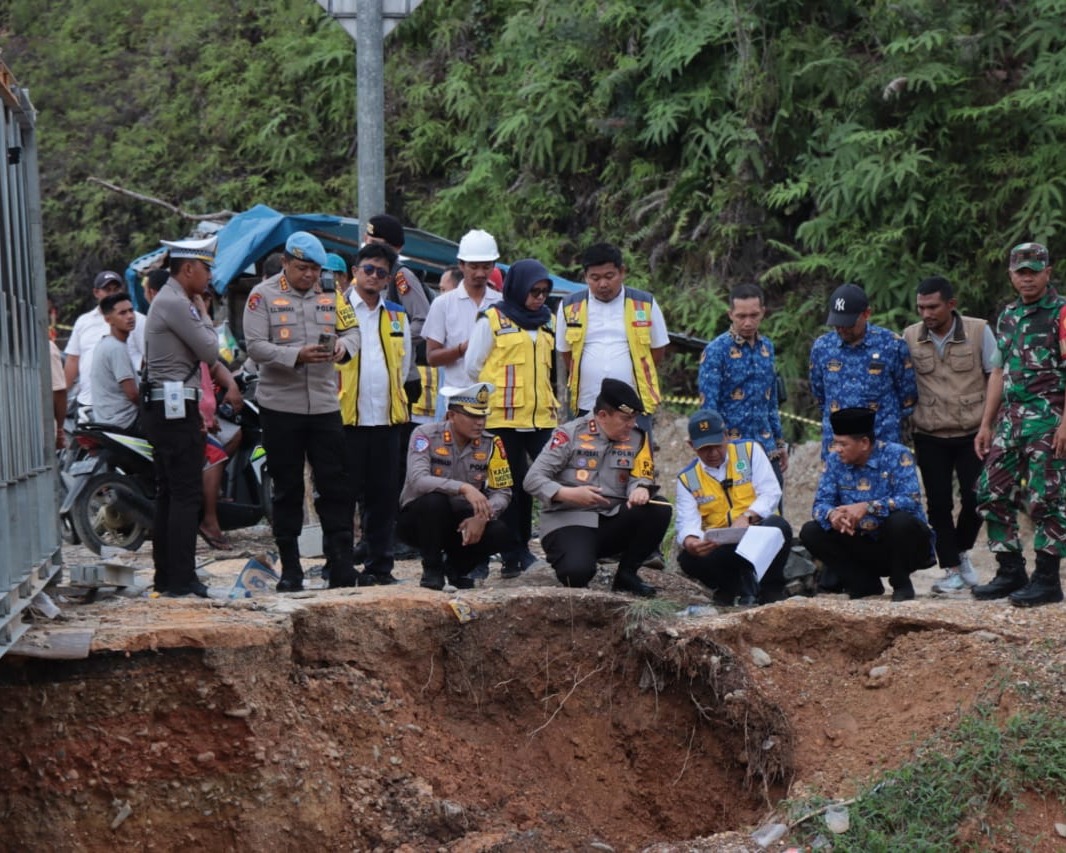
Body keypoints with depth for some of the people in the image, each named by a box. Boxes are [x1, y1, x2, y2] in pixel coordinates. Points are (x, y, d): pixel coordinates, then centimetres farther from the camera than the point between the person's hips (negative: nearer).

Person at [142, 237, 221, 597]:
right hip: (177, 408, -11)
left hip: (163, 408, 11)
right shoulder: (176, 303, -14)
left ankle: (165, 576, 14)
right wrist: (204, 314, -2)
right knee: (186, 495, -10)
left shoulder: (169, 300, 19)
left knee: (168, 493, 11)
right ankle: (181, 579, -11)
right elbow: (210, 351, -12)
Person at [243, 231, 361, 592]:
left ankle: (342, 565, 2)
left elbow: (352, 330, 13)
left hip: (325, 406, 3)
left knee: (334, 487, 0)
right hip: (280, 407, -3)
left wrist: (343, 347, -10)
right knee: (287, 491, 6)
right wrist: (297, 356, -23)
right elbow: (255, 346, -9)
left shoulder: (330, 295, 11)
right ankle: (290, 569, 12)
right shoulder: (263, 295, -1)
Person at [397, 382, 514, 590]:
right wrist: (464, 488, -45)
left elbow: (502, 492, -7)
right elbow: (417, 480, -32)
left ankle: (457, 566, 7)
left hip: (462, 522, 4)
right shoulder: (426, 434, -17)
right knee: (434, 500, -36)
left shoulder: (491, 444, -5)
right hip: (417, 519, -3)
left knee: (500, 534, -24)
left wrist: (483, 515, -28)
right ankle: (432, 569, -13)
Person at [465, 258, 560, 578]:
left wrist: (552, 400, 15)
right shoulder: (493, 320, -2)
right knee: (513, 486, 1)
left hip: (543, 416, 4)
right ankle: (514, 554, 8)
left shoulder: (546, 321, 15)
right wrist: (501, 390, 5)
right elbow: (473, 365, -1)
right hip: (505, 418, -4)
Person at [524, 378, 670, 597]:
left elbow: (641, 477, -1)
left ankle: (626, 574, -1)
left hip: (612, 521, 5)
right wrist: (569, 493, -22)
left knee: (659, 511, -20)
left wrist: (641, 489, -26)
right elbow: (533, 480, -6)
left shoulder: (637, 438, 7)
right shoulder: (569, 435, -5)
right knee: (578, 572, -34)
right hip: (568, 521, -5)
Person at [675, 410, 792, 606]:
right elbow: (687, 523, -9)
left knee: (778, 525, -34)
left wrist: (747, 517, -26)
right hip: (720, 548, 1)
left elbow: (771, 493, -7)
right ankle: (733, 587, 0)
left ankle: (771, 590, -10)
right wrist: (689, 542, -34)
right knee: (688, 559, -28)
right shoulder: (687, 479, 4)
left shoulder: (749, 450, 2)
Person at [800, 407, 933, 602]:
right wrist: (832, 514, -33)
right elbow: (821, 503, -8)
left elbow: (911, 500, -28)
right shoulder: (835, 461, -2)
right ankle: (865, 584, -2)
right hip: (863, 545, 4)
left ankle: (901, 584, -10)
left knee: (901, 520, -36)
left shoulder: (897, 456, -15)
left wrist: (867, 507, -39)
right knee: (810, 532, -12)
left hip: (897, 543, -4)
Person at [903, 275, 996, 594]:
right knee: (938, 504, 1)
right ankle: (952, 570, 12)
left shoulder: (978, 331, -6)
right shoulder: (910, 337, -1)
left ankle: (961, 551, 25)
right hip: (929, 436, 1)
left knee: (975, 498, -2)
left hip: (973, 433, -1)